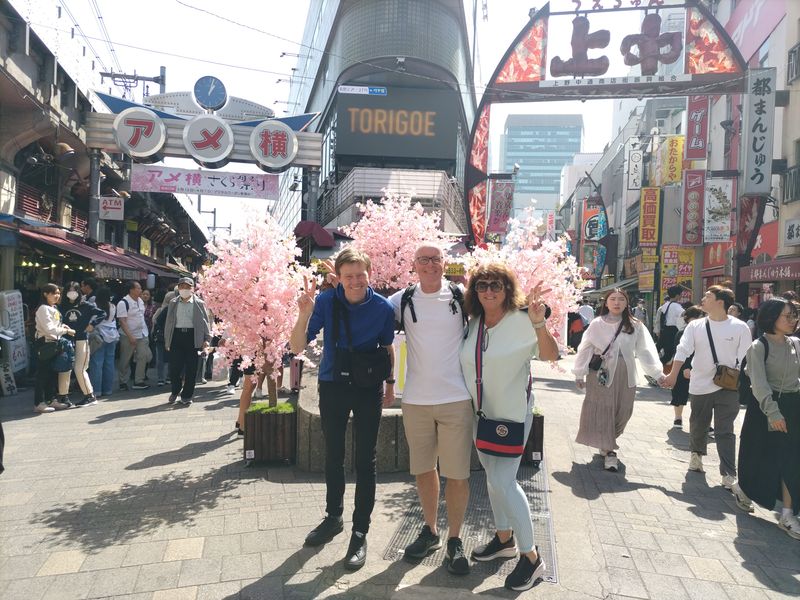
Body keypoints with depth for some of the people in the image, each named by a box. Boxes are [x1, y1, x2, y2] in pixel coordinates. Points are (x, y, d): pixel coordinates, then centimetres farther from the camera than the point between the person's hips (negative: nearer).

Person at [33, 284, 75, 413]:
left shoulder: (54, 309, 15)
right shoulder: (43, 309, -13)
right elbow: (49, 329, -19)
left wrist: (62, 325, 4)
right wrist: (66, 331, -14)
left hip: (52, 344, 9)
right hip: (44, 343, -9)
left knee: (52, 373, 13)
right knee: (42, 374, -5)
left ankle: (51, 400, 21)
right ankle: (38, 403, 0)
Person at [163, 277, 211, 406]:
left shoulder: (199, 304, 3)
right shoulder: (173, 303, 11)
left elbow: (205, 321, 2)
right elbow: (168, 322, 12)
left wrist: (207, 339, -6)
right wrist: (167, 340, 8)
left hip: (193, 336, -2)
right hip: (177, 336, 2)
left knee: (191, 368, 2)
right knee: (174, 366, 1)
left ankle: (186, 396, 15)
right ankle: (175, 391, 28)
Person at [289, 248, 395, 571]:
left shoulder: (383, 307, -14)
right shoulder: (326, 301, -15)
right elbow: (297, 347, -18)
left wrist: (390, 384, 13)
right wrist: (304, 312, -34)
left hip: (368, 390, -1)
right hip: (333, 387, 2)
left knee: (365, 461, 4)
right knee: (333, 456, 17)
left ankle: (360, 533, 19)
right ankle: (334, 516, 38)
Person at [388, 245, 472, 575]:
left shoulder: (462, 296, -1)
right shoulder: (404, 299, 3)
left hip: (456, 399, -2)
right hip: (416, 400, 2)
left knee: (457, 472, 4)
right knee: (423, 468, 15)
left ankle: (455, 540, 23)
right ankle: (430, 530, 35)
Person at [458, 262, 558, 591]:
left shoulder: (520, 321, -15)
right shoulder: (472, 323, 1)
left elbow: (551, 355, -24)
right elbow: (465, 361, 15)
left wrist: (539, 322, -38)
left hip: (512, 413, -6)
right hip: (481, 413, 6)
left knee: (504, 482, -8)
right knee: (493, 477, 17)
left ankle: (531, 556, 9)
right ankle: (504, 538, 36)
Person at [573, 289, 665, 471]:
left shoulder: (635, 326, 2)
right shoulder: (597, 324, -1)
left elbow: (645, 350, -1)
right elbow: (585, 349, 2)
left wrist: (657, 373, -11)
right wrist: (579, 374, 2)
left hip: (625, 376, 2)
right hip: (601, 374, -2)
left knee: (622, 412, 8)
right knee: (602, 411, -3)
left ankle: (606, 443, 32)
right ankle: (609, 451, 6)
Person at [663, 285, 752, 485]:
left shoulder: (740, 327, -5)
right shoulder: (695, 326, -1)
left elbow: (745, 359, -2)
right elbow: (682, 351, -8)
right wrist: (673, 375, -17)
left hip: (727, 388, -3)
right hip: (699, 386, 3)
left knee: (724, 431, -3)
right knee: (698, 426, 18)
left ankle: (729, 475, 2)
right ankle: (697, 453, 45)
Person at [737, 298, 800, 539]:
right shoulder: (759, 347, -10)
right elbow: (759, 383, -19)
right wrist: (773, 412, -27)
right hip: (765, 407, -4)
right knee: (760, 458, 7)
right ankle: (743, 489, 35)